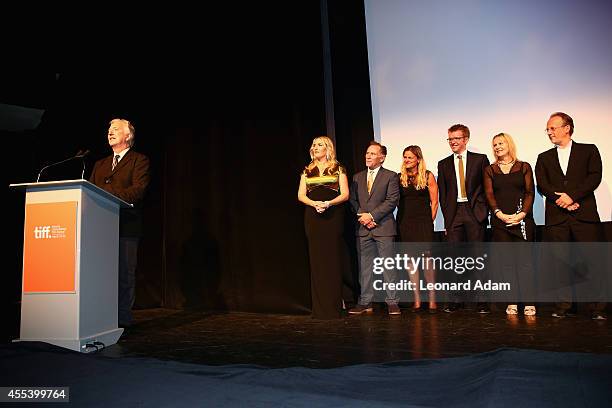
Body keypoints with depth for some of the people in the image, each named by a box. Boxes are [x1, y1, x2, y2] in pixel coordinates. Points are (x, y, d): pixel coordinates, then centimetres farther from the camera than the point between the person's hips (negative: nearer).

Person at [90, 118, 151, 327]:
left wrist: (105, 192, -13)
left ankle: (123, 320, 6)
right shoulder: (100, 165, 25)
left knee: (125, 274, -2)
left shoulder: (139, 160, 5)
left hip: (126, 226, -5)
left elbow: (137, 192, -9)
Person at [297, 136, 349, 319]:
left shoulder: (338, 169, 6)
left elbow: (345, 194, 0)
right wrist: (315, 203, -11)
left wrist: (328, 203, -16)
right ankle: (319, 308, 8)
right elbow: (301, 195, 8)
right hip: (313, 217, 3)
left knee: (333, 259, -3)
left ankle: (333, 307, 4)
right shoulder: (307, 171, 15)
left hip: (333, 216, -3)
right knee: (316, 260, 2)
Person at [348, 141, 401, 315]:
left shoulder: (391, 176, 3)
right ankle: (365, 302, 14)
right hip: (363, 229, 4)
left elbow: (392, 200, -7)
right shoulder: (357, 177, 16)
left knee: (388, 266, 0)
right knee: (365, 267, 7)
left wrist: (372, 215, -12)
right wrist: (362, 217, -4)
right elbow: (353, 200, 12)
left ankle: (392, 302, 8)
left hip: (383, 227, -4)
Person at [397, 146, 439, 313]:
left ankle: (432, 299, 1)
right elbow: (397, 201, 10)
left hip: (423, 222, -3)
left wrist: (429, 222, -1)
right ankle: (417, 300, 10)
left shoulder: (428, 176, 3)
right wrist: (400, 221, 3)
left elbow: (434, 202, 3)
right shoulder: (400, 177, 9)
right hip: (405, 223, 3)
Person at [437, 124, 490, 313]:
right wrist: (447, 217, 4)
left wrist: (484, 211, -4)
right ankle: (455, 299, 9)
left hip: (475, 212, -2)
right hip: (454, 214, 2)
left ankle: (482, 300, 9)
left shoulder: (480, 159, 7)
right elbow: (442, 194, 12)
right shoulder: (443, 164, 13)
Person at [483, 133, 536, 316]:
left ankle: (529, 302, -2)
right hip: (499, 220, 1)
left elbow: (530, 192, 3)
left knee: (524, 259, -6)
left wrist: (522, 213, -12)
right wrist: (500, 214, -11)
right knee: (506, 261, 1)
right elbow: (489, 194, 4)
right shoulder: (490, 170, 11)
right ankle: (512, 302, 6)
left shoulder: (524, 167, 10)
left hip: (522, 219, -1)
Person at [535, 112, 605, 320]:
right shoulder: (544, 158, 17)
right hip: (556, 217, 2)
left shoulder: (589, 150, 12)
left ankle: (597, 309, 5)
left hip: (585, 215, -2)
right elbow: (542, 186, 4)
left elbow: (595, 177, -2)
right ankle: (563, 306, 8)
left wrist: (572, 195, -14)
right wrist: (561, 199, -11)